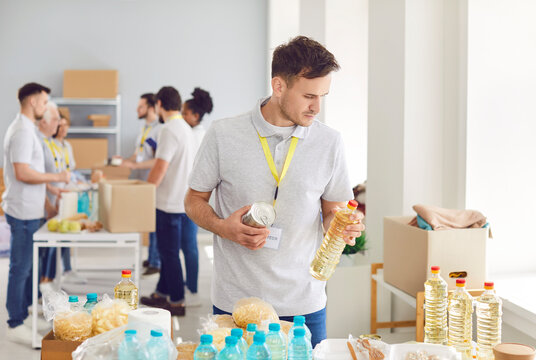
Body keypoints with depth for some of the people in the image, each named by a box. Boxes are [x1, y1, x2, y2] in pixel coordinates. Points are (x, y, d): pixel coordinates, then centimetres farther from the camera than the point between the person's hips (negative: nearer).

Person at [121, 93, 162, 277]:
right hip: (140, 182, 9)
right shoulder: (144, 128, 15)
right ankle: (151, 258, 22)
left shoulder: (159, 129, -15)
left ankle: (156, 263, 4)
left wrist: (134, 165, -21)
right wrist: (125, 160, 8)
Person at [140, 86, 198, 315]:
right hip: (188, 200, 9)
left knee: (169, 252, 1)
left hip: (171, 202, -9)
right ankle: (162, 294, 27)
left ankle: (177, 302, 8)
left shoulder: (169, 130, -17)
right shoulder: (186, 128, 12)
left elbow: (160, 168, -20)